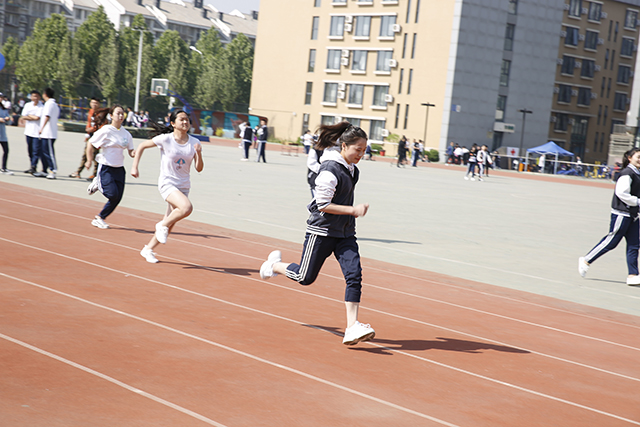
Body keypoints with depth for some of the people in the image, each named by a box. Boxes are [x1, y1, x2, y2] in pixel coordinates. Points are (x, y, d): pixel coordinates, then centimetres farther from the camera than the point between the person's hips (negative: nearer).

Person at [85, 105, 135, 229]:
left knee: (117, 198, -1)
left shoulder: (126, 134, 6)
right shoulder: (106, 130, -8)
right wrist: (89, 161, -5)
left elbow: (131, 151, 10)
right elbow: (90, 144, -2)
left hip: (119, 169, 5)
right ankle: (97, 184, 12)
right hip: (106, 167, -5)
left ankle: (99, 218, 16)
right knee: (113, 194, -18)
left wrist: (134, 153, -13)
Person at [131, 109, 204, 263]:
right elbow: (141, 146, 3)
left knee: (170, 222, 7)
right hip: (167, 183, -5)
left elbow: (199, 168, 0)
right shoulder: (165, 139, -9)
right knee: (187, 207, -29)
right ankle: (162, 225, -4)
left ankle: (148, 249, 24)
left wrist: (199, 153, -17)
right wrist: (134, 167, -2)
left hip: (183, 186, 5)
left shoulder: (194, 142, 1)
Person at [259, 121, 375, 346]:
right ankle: (274, 264, 34)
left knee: (354, 274, -9)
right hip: (322, 230, -7)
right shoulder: (330, 170, -20)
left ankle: (352, 327, -11)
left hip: (345, 233, 7)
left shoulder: (351, 168, 7)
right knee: (305, 277, 4)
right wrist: (353, 210, -21)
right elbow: (323, 205, -22)